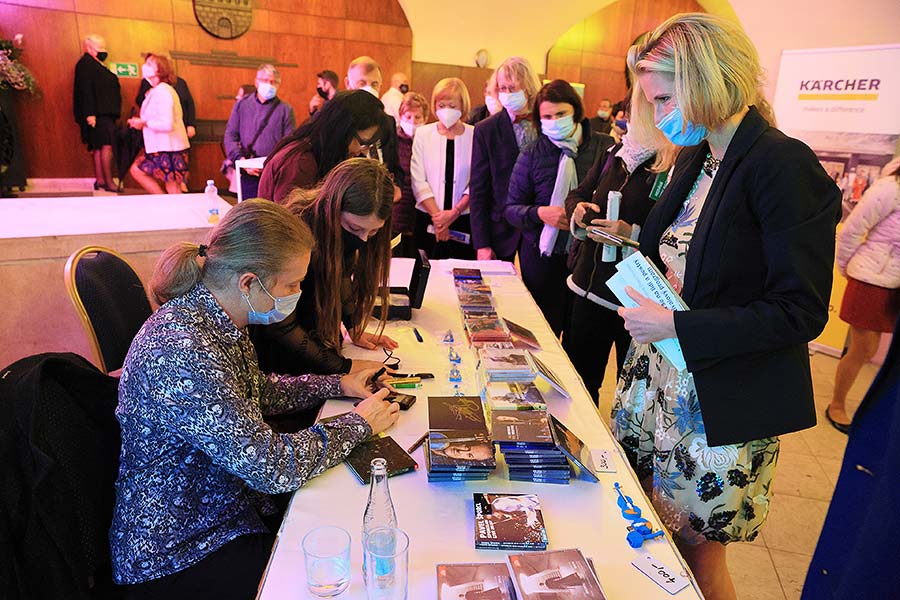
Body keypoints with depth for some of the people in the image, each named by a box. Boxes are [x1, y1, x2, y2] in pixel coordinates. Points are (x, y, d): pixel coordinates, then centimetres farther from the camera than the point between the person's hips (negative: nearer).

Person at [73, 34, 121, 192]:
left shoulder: (96, 65, 22)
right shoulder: (86, 64, -6)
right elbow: (85, 90, -14)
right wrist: (90, 114, -21)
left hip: (105, 113, 9)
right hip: (98, 113, -9)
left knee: (98, 147, 7)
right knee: (106, 145, -12)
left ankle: (100, 180, 9)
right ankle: (108, 182, -12)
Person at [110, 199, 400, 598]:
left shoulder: (216, 317, -5)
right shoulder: (181, 351, -34)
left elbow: (252, 393, 12)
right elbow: (272, 466, -31)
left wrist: (338, 385, 3)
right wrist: (358, 424, -16)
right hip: (176, 557, -7)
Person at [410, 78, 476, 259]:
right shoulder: (423, 134, 4)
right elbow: (418, 181, -3)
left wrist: (454, 212, -13)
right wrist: (436, 215, -10)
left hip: (464, 219, -1)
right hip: (428, 220, 1)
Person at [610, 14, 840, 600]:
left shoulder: (786, 167, -18)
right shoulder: (695, 158, 8)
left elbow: (801, 311, -20)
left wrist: (674, 325, -23)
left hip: (723, 411, -7)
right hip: (658, 382, 7)